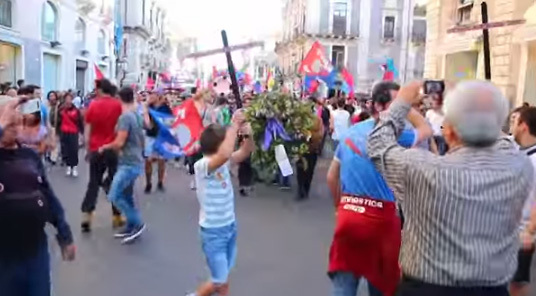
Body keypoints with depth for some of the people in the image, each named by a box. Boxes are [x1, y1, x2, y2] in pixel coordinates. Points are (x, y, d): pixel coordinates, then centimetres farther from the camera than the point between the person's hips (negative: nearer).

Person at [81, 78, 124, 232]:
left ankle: (86, 216, 4)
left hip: (96, 149, 1)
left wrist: (88, 149, 10)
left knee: (93, 183, 10)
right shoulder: (118, 105, -5)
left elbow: (87, 130, 1)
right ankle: (116, 216, 16)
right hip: (113, 149, -1)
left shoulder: (93, 105, -2)